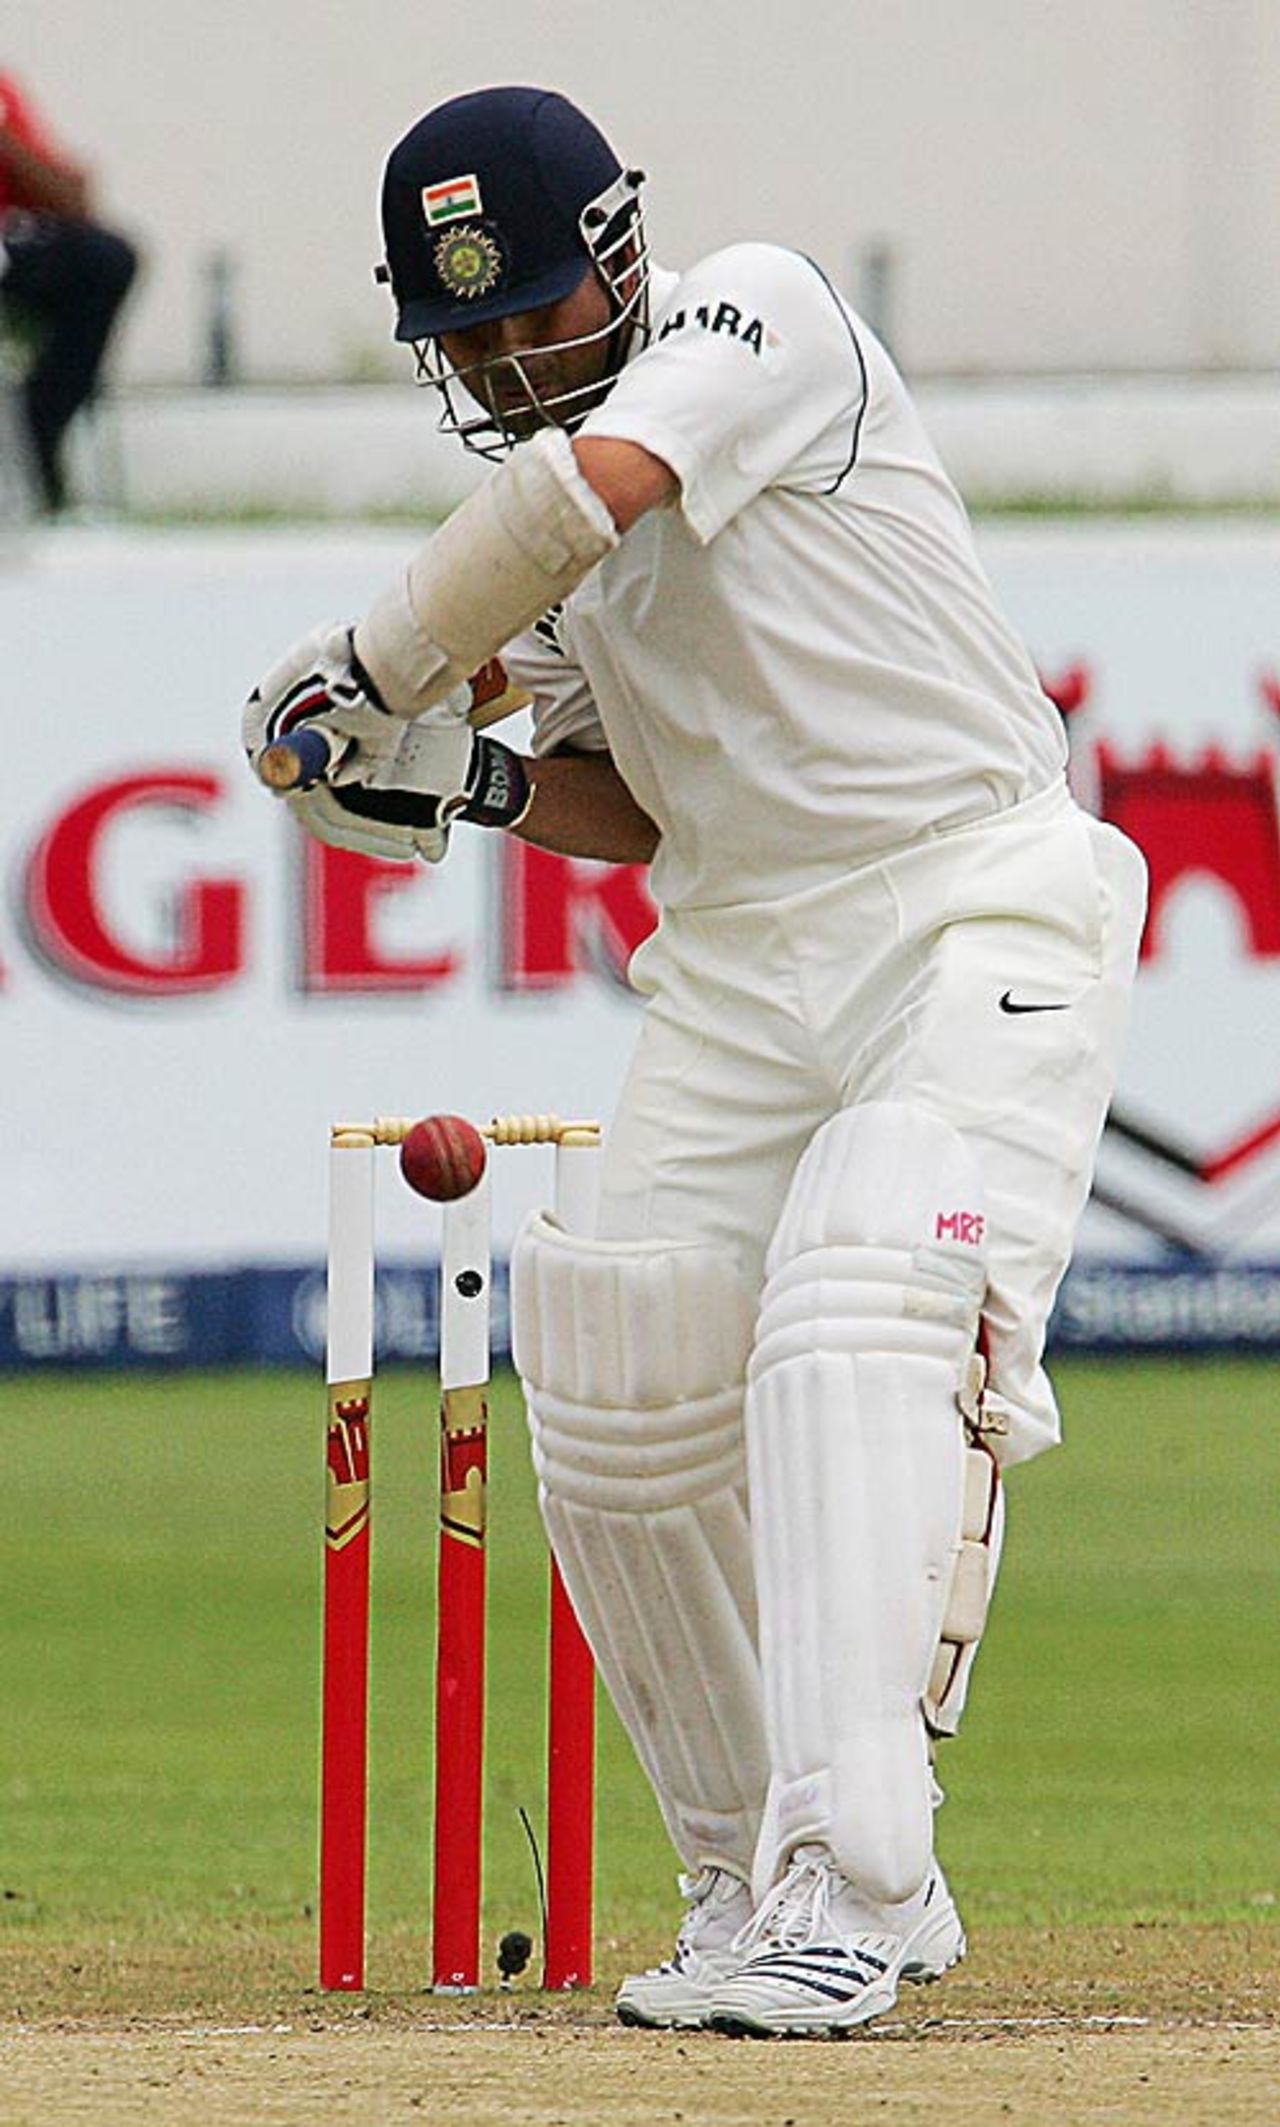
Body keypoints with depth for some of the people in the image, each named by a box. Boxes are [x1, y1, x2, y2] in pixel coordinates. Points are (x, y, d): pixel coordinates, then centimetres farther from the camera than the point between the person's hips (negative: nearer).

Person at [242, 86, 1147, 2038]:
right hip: (741, 959, 8)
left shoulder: (763, 313, -8)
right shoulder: (528, 497, 14)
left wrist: (368, 669, -15)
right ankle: (764, 1882, 12)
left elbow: (598, 483, -26)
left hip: (978, 904, -8)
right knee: (619, 1410, -2)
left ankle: (845, 1888, -33)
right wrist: (473, 782, -3)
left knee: (857, 1326, -26)